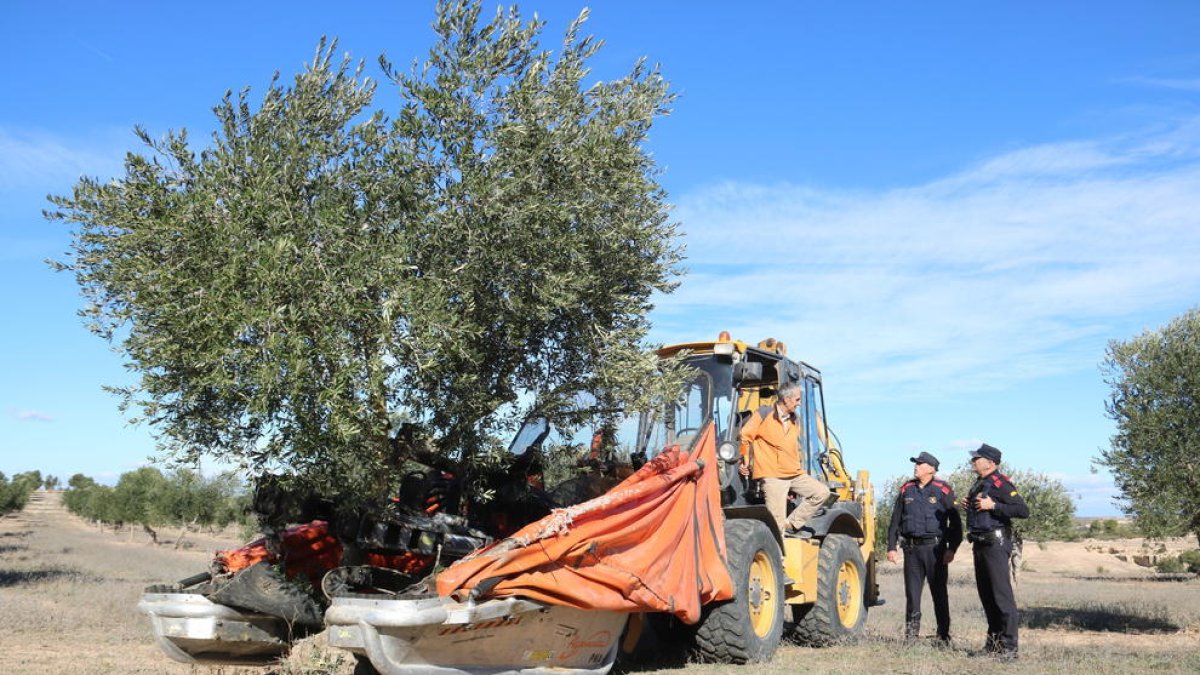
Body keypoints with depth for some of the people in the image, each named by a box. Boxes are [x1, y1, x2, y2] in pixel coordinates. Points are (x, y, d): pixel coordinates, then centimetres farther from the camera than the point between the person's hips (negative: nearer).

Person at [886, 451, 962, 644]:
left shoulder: (943, 490, 0)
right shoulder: (906, 490, 11)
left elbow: (955, 522, -1)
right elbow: (895, 521, 13)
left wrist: (952, 549, -9)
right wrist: (891, 547, 7)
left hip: (935, 547, -3)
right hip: (912, 548, 3)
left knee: (939, 593, 3)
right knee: (912, 592, 6)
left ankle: (943, 636, 11)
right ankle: (911, 635, 13)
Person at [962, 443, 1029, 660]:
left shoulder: (1000, 483, -12)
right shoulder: (978, 484, 16)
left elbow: (1023, 511, -20)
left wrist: (993, 505, -22)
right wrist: (969, 505, 9)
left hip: (995, 543, -10)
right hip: (980, 544, 10)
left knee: (1002, 595, -8)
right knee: (986, 595, 13)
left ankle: (1009, 647, -4)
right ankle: (993, 643, 21)